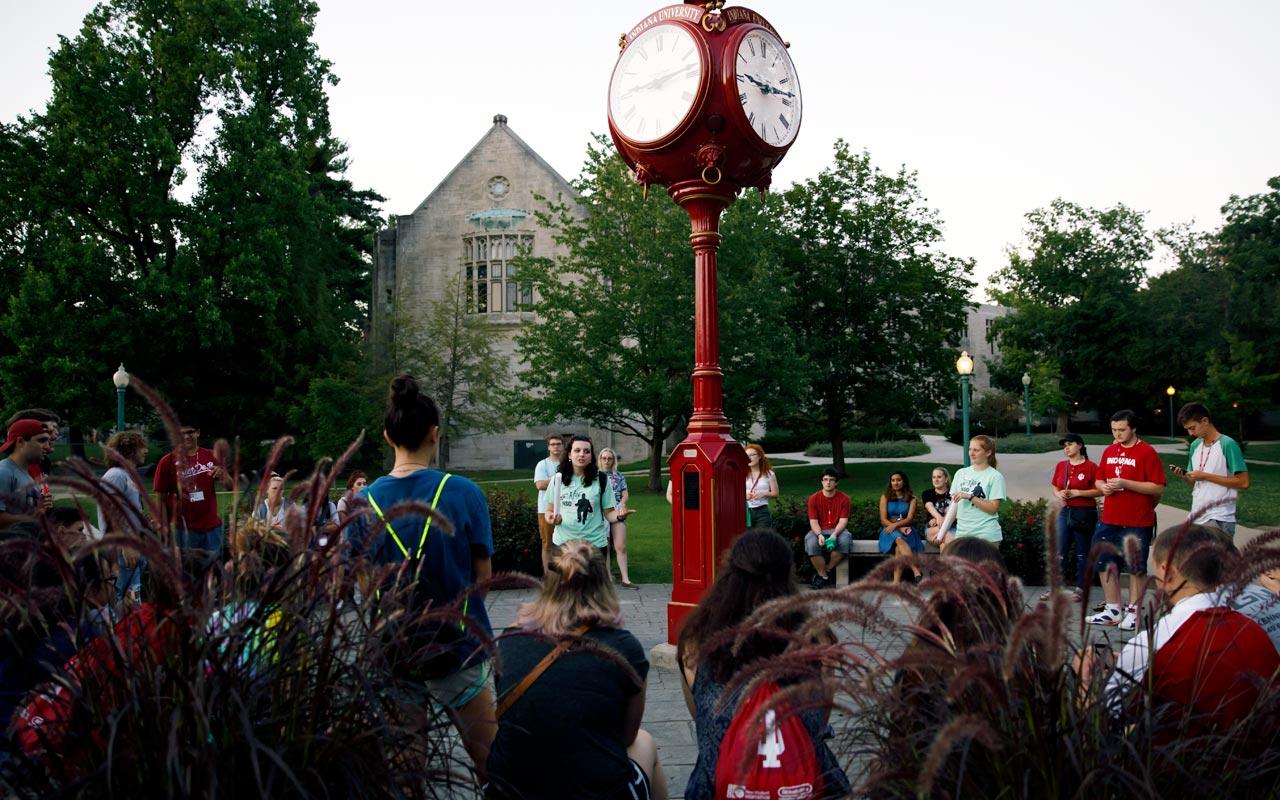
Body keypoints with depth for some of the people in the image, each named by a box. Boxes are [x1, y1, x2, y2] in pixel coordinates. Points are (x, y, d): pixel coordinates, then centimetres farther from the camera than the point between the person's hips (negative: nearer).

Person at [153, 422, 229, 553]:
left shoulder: (210, 456, 4)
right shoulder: (168, 461, -2)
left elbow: (231, 486, 6)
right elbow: (161, 498, -1)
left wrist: (222, 474, -15)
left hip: (212, 527, 2)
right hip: (182, 529, -2)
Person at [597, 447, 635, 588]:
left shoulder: (619, 476, 12)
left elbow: (625, 494, 9)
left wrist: (622, 503, -10)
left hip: (617, 513, 1)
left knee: (621, 547, -6)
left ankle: (625, 579, -5)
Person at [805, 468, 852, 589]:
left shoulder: (844, 498, -1)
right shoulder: (814, 498, 0)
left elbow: (843, 521, -7)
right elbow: (813, 521, -5)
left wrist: (834, 535, -25)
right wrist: (819, 535, -25)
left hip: (837, 530, 0)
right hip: (819, 530, 0)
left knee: (844, 541, -34)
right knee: (811, 543, -33)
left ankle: (824, 571, -12)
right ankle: (824, 576, -14)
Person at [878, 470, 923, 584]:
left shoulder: (911, 498, 13)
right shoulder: (885, 497, 12)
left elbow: (909, 518, 0)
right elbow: (883, 520, 2)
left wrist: (895, 525, -20)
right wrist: (900, 528, -14)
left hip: (906, 529, 1)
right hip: (889, 530, -1)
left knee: (899, 548, -36)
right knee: (899, 539, -39)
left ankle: (896, 581, -50)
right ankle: (917, 572, -53)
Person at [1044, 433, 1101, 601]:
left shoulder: (1091, 467, -9)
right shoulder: (1061, 466, 8)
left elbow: (1099, 491, -12)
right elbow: (1054, 486, 18)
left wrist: (1077, 493, -18)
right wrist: (1059, 494, -4)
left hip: (1085, 513, -5)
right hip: (1065, 511, 5)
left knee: (1082, 554, 5)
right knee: (1059, 552, 5)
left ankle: (1081, 588, 15)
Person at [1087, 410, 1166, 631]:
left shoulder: (1147, 452, -9)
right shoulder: (1109, 451, 10)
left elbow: (1157, 487, -14)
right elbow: (1098, 480, 18)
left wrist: (1125, 484, -21)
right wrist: (1103, 486, -5)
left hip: (1138, 522, -6)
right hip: (1109, 520, 7)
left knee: (1136, 568, 4)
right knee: (1105, 565, 11)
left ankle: (1133, 613, 14)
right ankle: (1112, 611, 22)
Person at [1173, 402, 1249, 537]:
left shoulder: (1228, 444, -11)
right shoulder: (1195, 446, 10)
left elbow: (1243, 483, -14)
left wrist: (1206, 476, -16)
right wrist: (1184, 476, -4)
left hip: (1219, 519, -6)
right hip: (1197, 516, 7)